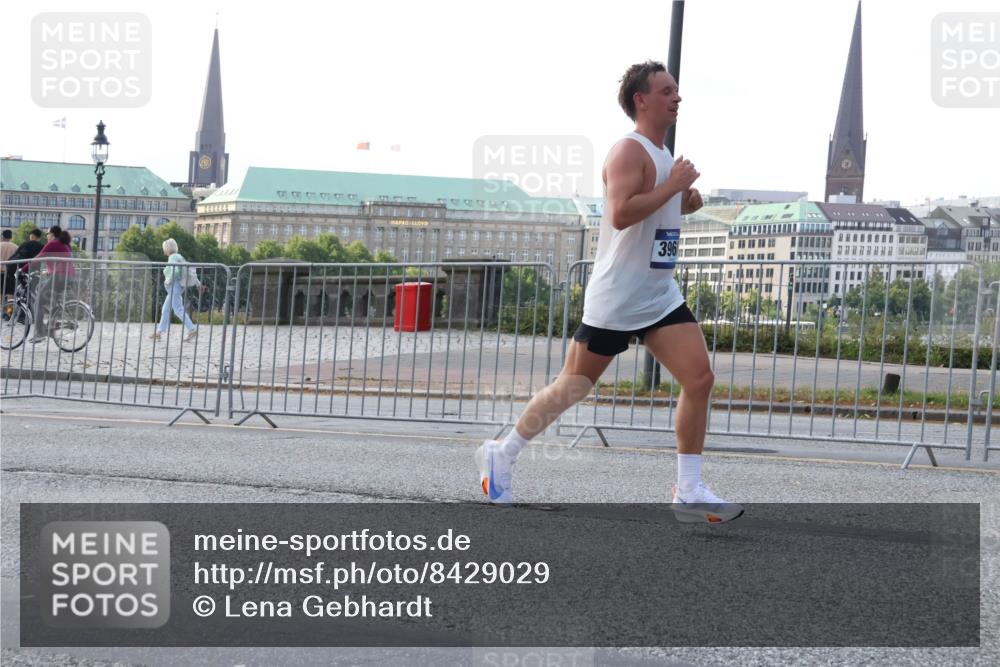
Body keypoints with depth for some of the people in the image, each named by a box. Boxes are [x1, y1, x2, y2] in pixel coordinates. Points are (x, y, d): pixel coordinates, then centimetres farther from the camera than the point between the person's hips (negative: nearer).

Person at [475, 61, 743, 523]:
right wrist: (674, 185, -22)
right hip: (615, 300, -8)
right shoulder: (629, 150, -14)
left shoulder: (663, 156, 15)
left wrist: (685, 201, 11)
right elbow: (621, 214, -29)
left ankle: (689, 493, -4)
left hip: (660, 297, 8)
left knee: (699, 379, -7)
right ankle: (501, 455, 22)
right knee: (572, 389, 3)